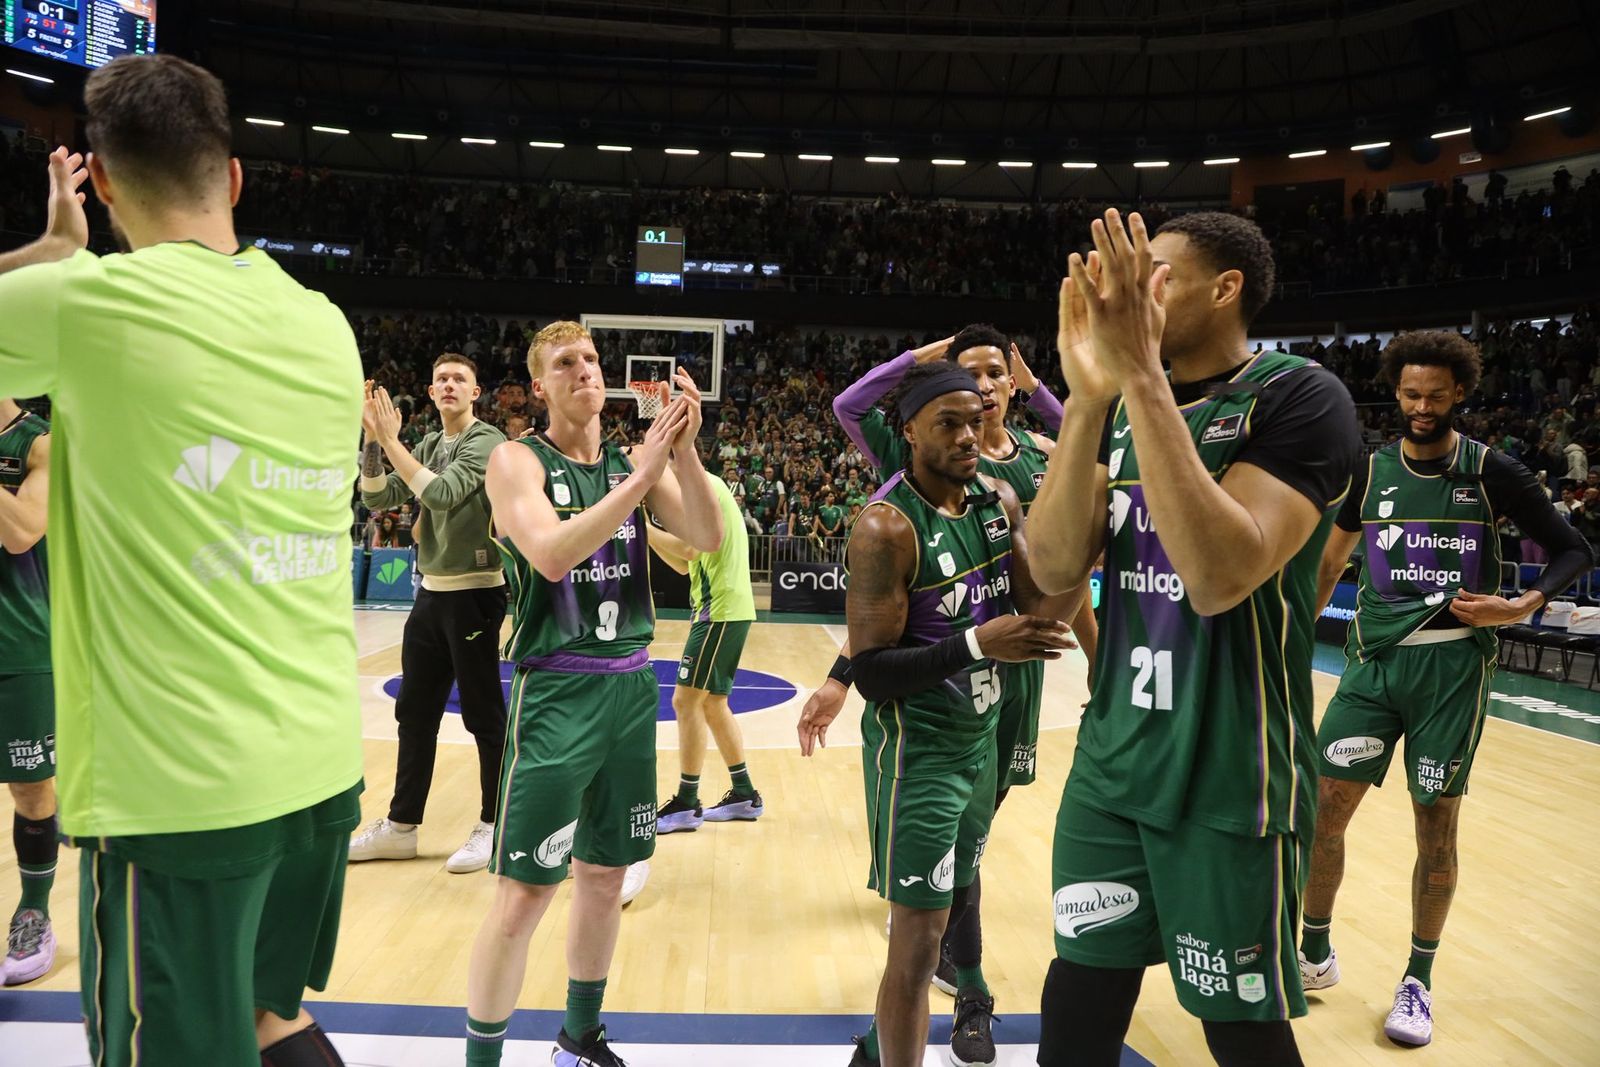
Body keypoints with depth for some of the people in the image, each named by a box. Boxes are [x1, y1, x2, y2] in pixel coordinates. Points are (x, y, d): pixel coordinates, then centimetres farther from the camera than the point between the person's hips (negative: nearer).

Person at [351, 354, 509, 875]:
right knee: (414, 713, 12)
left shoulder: (486, 441, -10)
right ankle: (401, 826, 23)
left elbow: (442, 494, -24)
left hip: (473, 593, -7)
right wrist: (374, 439, -5)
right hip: (431, 592, 8)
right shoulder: (428, 445, 12)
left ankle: (493, 826, 13)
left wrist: (391, 441, -20)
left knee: (483, 714, 0)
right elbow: (377, 497, 7)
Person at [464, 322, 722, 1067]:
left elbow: (708, 539, -5)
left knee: (605, 877, 15)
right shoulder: (518, 460, -6)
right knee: (525, 894, -3)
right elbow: (551, 555, -23)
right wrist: (641, 475, -23)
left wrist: (683, 449, -17)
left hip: (631, 686, 5)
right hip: (556, 690, -5)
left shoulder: (635, 460, 8)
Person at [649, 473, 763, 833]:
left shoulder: (703, 486, -10)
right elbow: (684, 565, 20)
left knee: (687, 701, -7)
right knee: (712, 705, 15)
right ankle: (744, 795, 23)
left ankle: (686, 804, 0)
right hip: (727, 609, 10)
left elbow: (689, 549, -23)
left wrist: (643, 526, -14)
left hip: (721, 611, -10)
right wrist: (650, 533, 12)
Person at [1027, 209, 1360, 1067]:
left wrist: (1140, 378, -28)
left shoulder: (1300, 398, -12)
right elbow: (1054, 569, -6)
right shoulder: (1127, 409, 6)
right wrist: (1089, 396, -16)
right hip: (1109, 761, 6)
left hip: (1227, 784, -5)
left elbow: (1221, 577, -28)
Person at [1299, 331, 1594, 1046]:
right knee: (1324, 809, -2)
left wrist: (1522, 607, -15)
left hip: (1453, 665, -2)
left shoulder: (1491, 471, -2)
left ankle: (1419, 980, 24)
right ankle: (1315, 954, 19)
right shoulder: (1369, 471, 4)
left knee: (1436, 827, 5)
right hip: (1375, 660, 2)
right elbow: (1332, 561, 17)